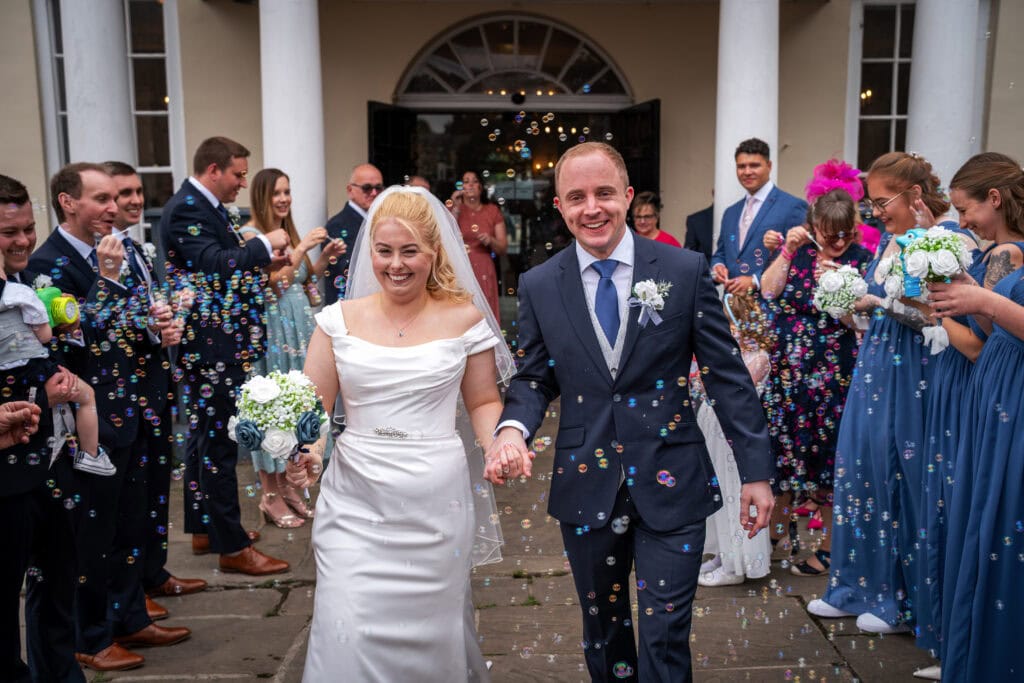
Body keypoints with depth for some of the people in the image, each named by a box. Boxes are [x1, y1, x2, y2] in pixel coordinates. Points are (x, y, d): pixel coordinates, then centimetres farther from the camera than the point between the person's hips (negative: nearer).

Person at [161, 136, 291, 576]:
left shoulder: (208, 207, 13)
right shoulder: (186, 209, -15)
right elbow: (214, 263, -29)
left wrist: (262, 263, 5)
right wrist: (265, 245, -17)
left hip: (217, 343, 11)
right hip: (211, 345, -11)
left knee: (204, 436, 17)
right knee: (219, 439, -4)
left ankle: (204, 529, 31)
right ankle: (232, 546, 5)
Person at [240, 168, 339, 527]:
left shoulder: (287, 231, 12)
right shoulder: (251, 234, -9)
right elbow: (273, 283, -17)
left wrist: (325, 258, 4)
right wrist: (302, 248, -19)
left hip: (297, 327, 7)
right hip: (270, 328, -7)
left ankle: (286, 483, 23)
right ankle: (270, 494, 11)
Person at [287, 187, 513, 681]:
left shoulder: (463, 317, 0)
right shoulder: (340, 320, 2)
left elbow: (484, 403, 8)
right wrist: (301, 453, -17)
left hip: (436, 501, 0)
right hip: (356, 500, 1)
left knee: (431, 632, 11)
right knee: (348, 632, -4)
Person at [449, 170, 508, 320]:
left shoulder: (493, 211, 11)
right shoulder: (453, 209, 9)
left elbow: (503, 248, 9)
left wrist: (490, 240, -11)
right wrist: (455, 208, -8)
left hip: (483, 273, 1)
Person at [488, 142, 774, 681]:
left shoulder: (685, 271, -6)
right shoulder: (539, 286, -1)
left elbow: (729, 376, -3)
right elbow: (534, 377, 7)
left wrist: (756, 470, -3)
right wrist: (514, 425, -15)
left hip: (670, 484, -2)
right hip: (586, 489, 2)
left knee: (666, 636, 5)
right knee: (603, 627, 19)